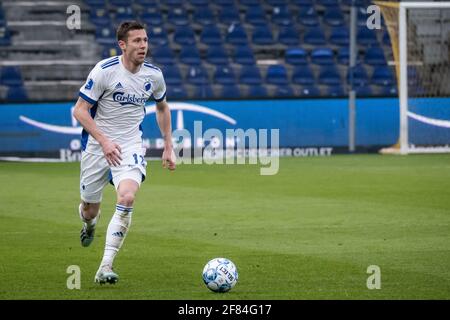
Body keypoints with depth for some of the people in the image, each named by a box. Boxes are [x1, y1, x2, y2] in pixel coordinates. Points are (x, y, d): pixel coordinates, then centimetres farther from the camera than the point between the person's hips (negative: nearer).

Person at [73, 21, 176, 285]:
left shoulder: (154, 75, -2)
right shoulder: (104, 71, -15)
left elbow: (162, 107, 18)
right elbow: (80, 110, -13)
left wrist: (168, 147, 14)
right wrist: (104, 140, -24)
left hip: (131, 146, 1)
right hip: (97, 144, -1)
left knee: (127, 197, -25)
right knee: (90, 209, 8)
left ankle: (106, 267, -23)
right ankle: (90, 223, 51)